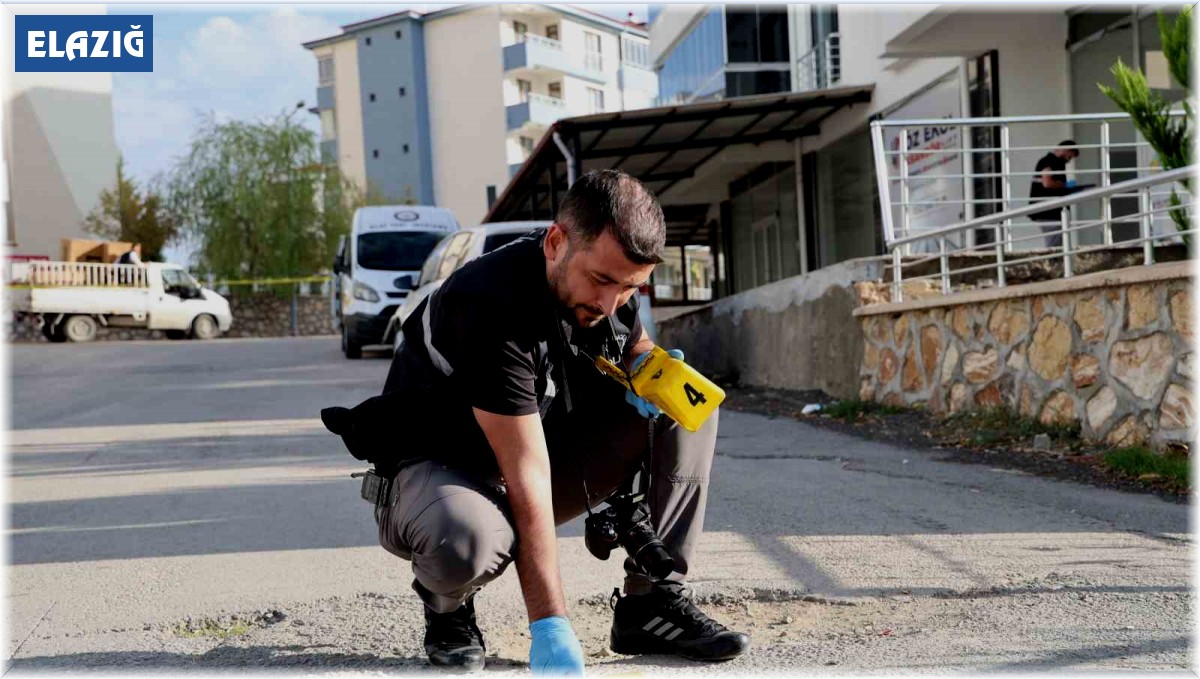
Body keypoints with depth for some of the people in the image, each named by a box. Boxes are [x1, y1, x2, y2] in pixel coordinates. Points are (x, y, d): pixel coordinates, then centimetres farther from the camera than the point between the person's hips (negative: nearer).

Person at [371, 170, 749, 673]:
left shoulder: (610, 280, -8)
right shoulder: (493, 305, -31)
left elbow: (635, 343, 17)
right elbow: (527, 476, -33)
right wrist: (549, 625, -33)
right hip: (436, 470, -7)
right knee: (468, 541, -43)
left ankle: (652, 603, -7)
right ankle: (447, 607, -4)